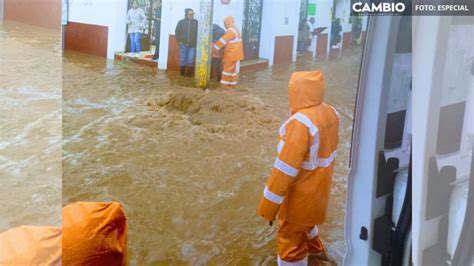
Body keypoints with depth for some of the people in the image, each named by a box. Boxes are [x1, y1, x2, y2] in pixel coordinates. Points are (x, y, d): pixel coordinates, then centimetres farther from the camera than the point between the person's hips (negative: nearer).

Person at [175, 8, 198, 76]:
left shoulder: (196, 22, -1)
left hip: (192, 45, -1)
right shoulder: (181, 22, 1)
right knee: (182, 60, 8)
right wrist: (179, 41, 1)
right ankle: (182, 74, 20)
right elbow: (177, 32, 7)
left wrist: (196, 41, -4)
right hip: (183, 44, 1)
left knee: (190, 61, -1)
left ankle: (189, 74, 9)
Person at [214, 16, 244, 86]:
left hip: (232, 53, -10)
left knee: (227, 68, -4)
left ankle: (224, 83, 1)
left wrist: (214, 47, -16)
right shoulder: (235, 29, 15)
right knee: (232, 68, 15)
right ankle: (232, 82, 20)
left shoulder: (230, 31, -19)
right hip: (234, 53, 10)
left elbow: (222, 41, -21)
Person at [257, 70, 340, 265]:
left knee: (290, 239, 9)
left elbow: (285, 170, -29)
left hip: (301, 195, -9)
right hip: (318, 187, 9)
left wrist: (268, 207, -21)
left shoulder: (301, 123, -32)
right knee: (305, 221, 35)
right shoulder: (330, 113, -7)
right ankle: (315, 247, 61)